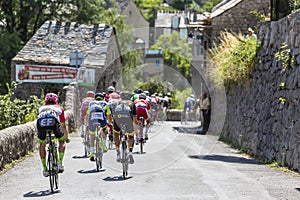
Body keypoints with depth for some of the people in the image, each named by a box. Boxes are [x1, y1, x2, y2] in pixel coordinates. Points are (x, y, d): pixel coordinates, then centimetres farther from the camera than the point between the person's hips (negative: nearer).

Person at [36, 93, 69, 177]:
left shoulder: (41, 108, 41)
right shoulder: (59, 108, 37)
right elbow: (63, 125, 45)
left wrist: (38, 136, 63)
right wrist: (66, 138, 60)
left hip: (41, 123, 1)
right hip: (53, 122, -1)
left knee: (42, 145, 25)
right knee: (62, 141, 26)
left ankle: (44, 169, 22)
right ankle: (60, 163, 12)